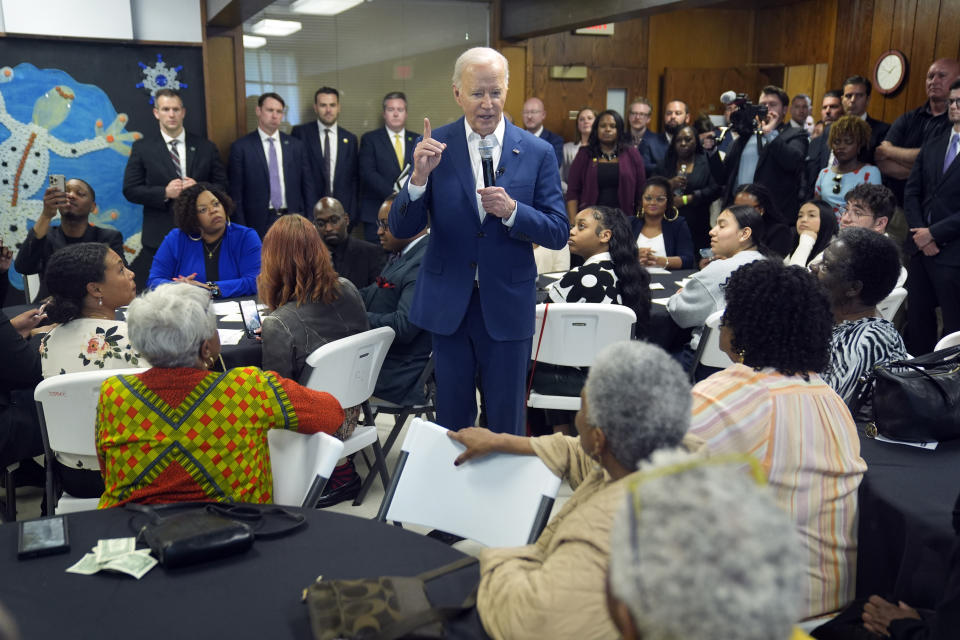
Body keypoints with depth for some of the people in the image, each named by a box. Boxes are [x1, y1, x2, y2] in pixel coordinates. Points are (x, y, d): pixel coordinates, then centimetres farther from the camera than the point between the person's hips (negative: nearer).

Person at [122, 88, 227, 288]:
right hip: (160, 236, -1)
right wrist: (164, 193, -14)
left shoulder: (205, 147, 8)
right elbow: (130, 190, 1)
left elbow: (221, 185, 8)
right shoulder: (142, 147, 4)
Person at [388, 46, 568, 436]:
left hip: (507, 305, 0)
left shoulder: (537, 152, -2)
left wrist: (512, 210, -22)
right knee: (451, 417, 15)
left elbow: (558, 233, -4)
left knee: (506, 419, 13)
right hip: (448, 304, 0)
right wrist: (420, 177, -23)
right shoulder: (433, 146, -2)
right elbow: (400, 230, -5)